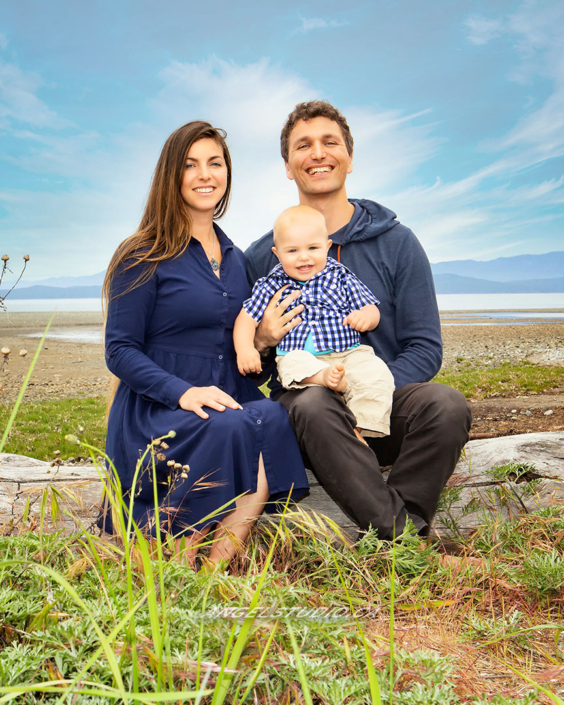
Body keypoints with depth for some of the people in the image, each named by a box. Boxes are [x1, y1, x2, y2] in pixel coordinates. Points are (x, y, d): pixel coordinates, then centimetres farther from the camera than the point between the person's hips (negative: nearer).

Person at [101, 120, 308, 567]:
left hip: (227, 406, 5)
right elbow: (120, 351, -5)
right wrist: (182, 392, -21)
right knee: (232, 429, -35)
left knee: (275, 418, -29)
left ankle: (216, 563, -25)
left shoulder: (236, 259, 18)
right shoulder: (144, 257, 0)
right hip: (152, 414, -5)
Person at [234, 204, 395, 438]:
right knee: (292, 365, -35)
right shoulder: (272, 285, 9)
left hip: (348, 354, 1)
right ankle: (325, 378, -58)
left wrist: (365, 317, -17)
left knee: (376, 373, -26)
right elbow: (247, 318, 7)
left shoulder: (341, 277, 9)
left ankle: (361, 428, -26)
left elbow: (372, 311, 9)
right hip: (299, 356, -1)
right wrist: (244, 348, -11)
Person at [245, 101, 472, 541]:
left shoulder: (396, 242, 5)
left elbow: (425, 349, 1)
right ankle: (406, 536, -25)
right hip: (303, 400, 0)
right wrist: (260, 341, -13)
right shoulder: (262, 256, 8)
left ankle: (386, 534, -17)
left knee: (446, 405, -30)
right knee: (314, 405, -35)